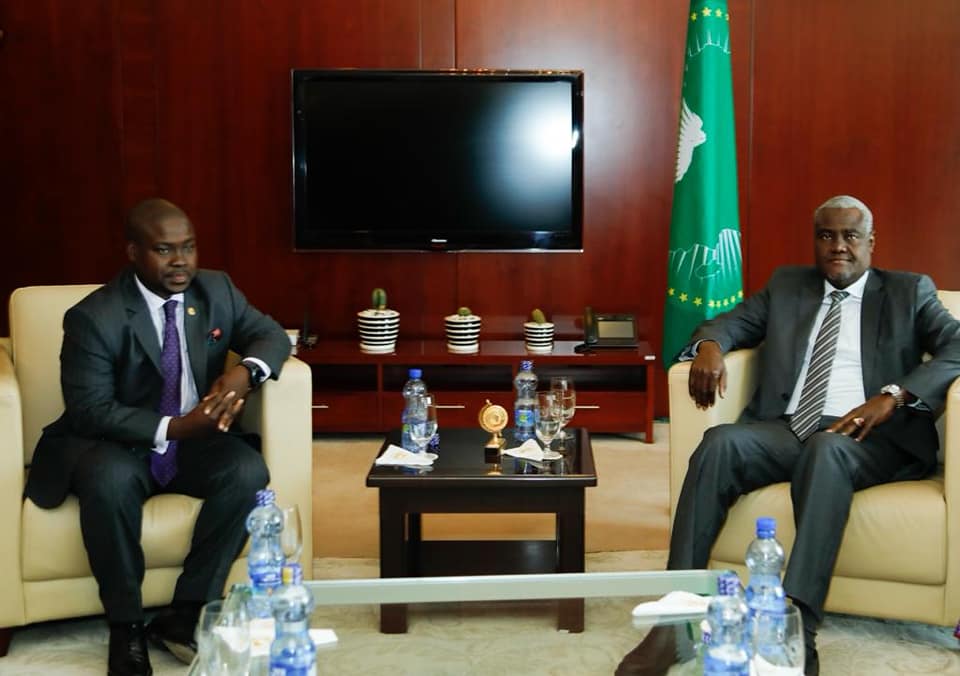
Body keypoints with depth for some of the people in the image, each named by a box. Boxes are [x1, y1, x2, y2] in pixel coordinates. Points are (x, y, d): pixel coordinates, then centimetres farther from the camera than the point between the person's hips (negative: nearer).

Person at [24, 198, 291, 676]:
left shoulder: (216, 289, -3)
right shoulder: (94, 317, -17)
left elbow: (271, 335, 3)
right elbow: (89, 409, -20)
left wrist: (246, 372, -22)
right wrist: (171, 428, -33)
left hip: (196, 443, 4)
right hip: (119, 444, -4)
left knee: (249, 471, -25)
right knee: (109, 479, -36)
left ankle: (184, 613, -15)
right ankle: (125, 626, -17)